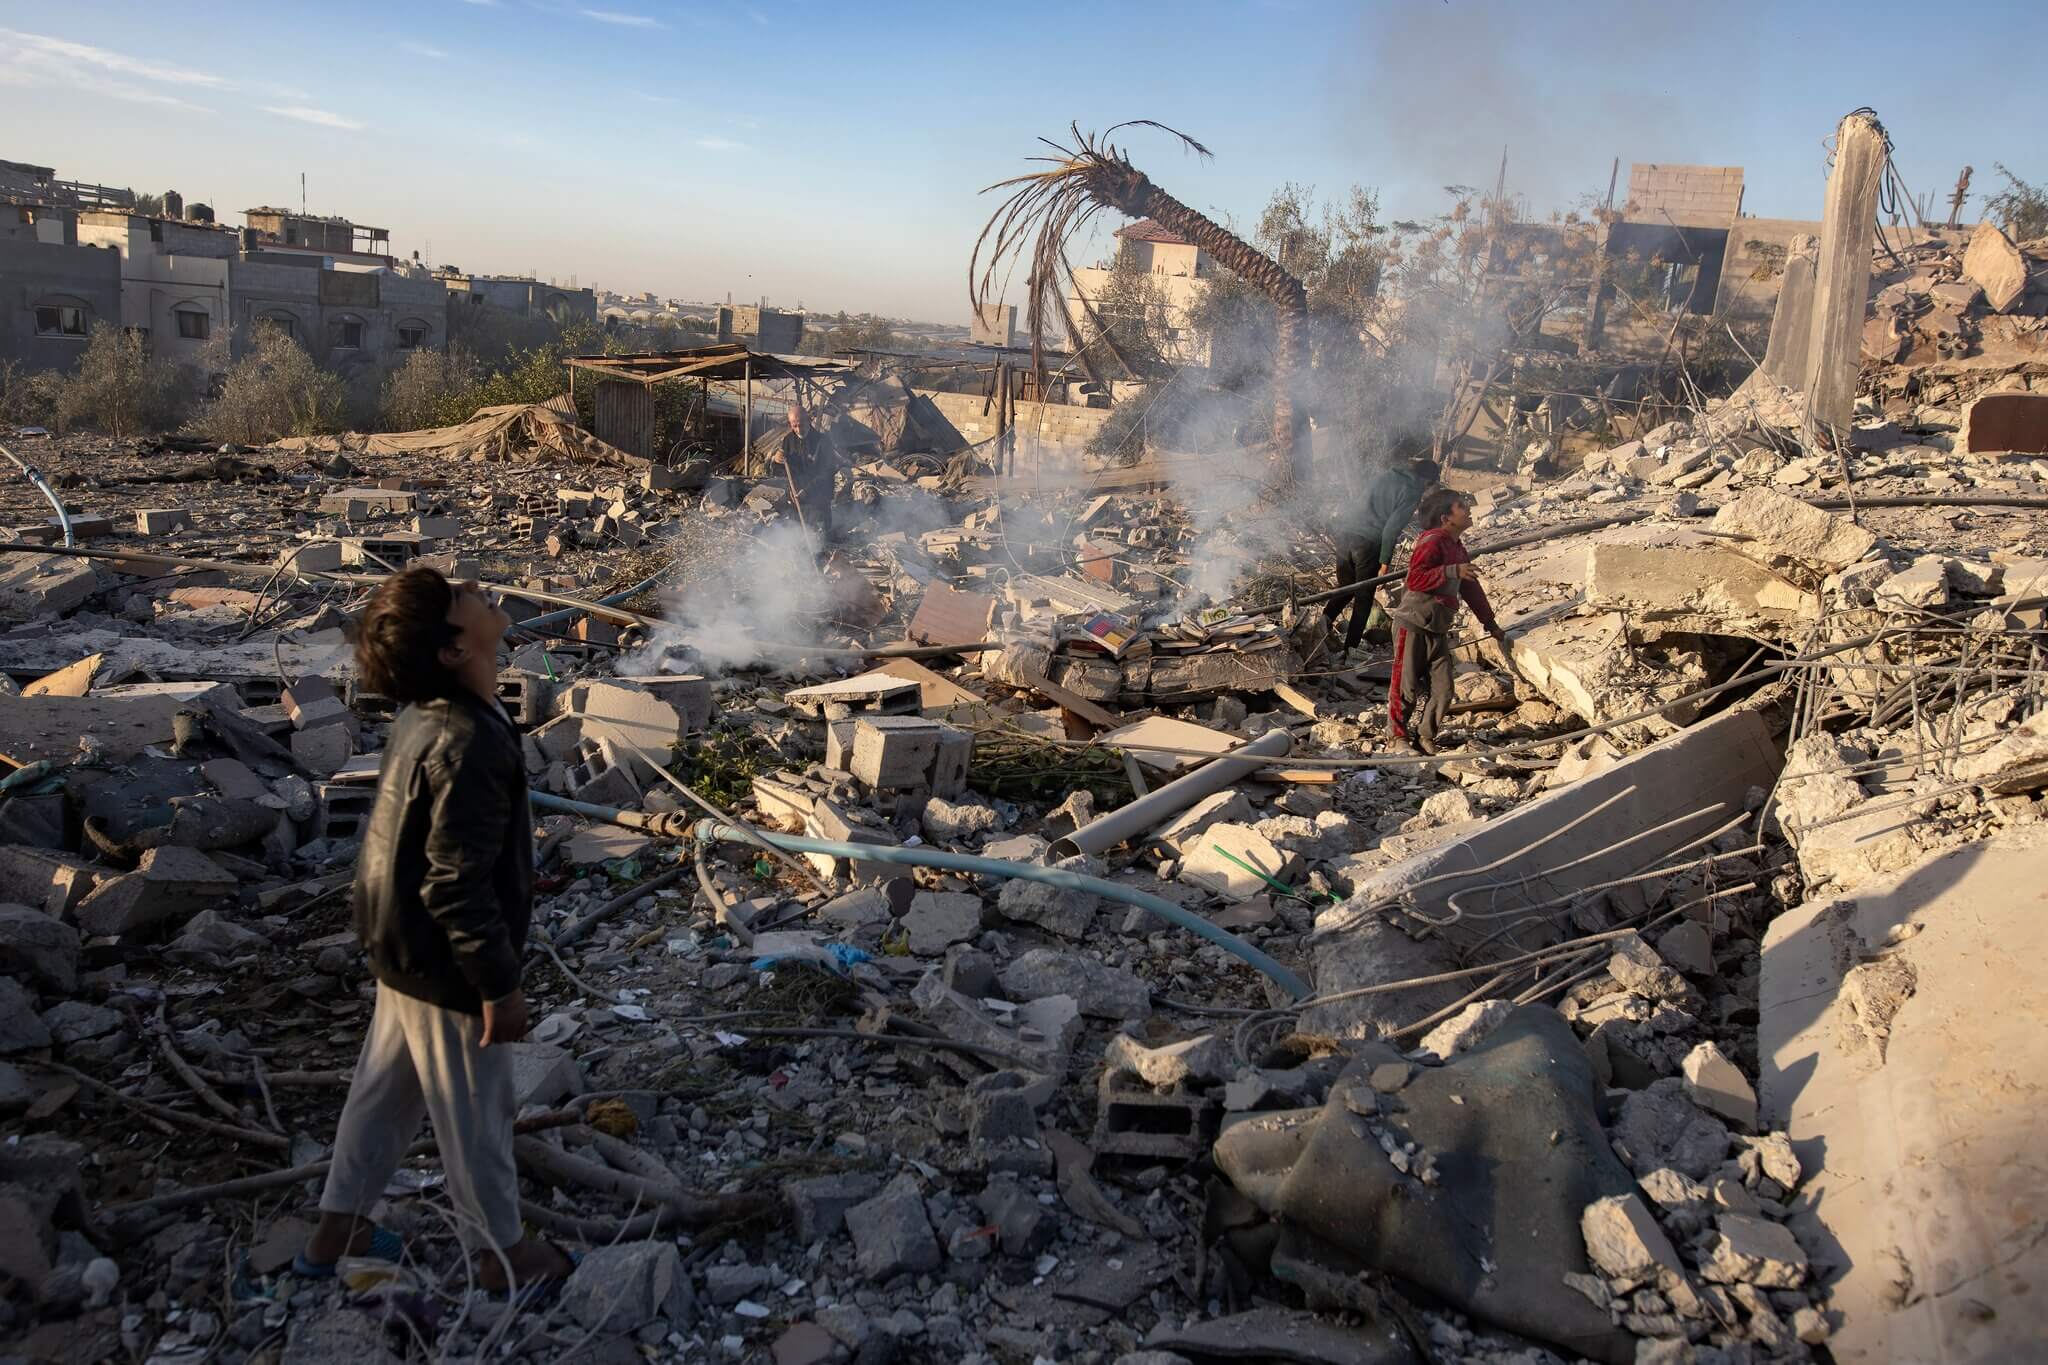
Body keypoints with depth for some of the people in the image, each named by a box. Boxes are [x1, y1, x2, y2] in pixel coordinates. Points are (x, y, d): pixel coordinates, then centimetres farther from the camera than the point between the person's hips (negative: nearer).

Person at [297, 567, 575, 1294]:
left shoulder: (430, 715, 0)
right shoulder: (468, 743, -30)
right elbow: (457, 885, -29)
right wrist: (499, 982, -20)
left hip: (404, 947, 9)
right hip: (445, 962, -9)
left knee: (385, 1087, 24)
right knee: (475, 1111, 10)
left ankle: (337, 1228, 42)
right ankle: (501, 1253, 30)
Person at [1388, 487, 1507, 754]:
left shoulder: (1458, 549, 14)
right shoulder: (1432, 542, -15)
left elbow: (1471, 589, 24)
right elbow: (1415, 579, -26)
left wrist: (1491, 624, 28)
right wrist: (1453, 571, -30)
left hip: (1437, 630, 8)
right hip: (1413, 626, -8)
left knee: (1442, 688, 3)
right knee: (1407, 685, 1)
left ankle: (1425, 735, 18)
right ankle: (1399, 734, 17)